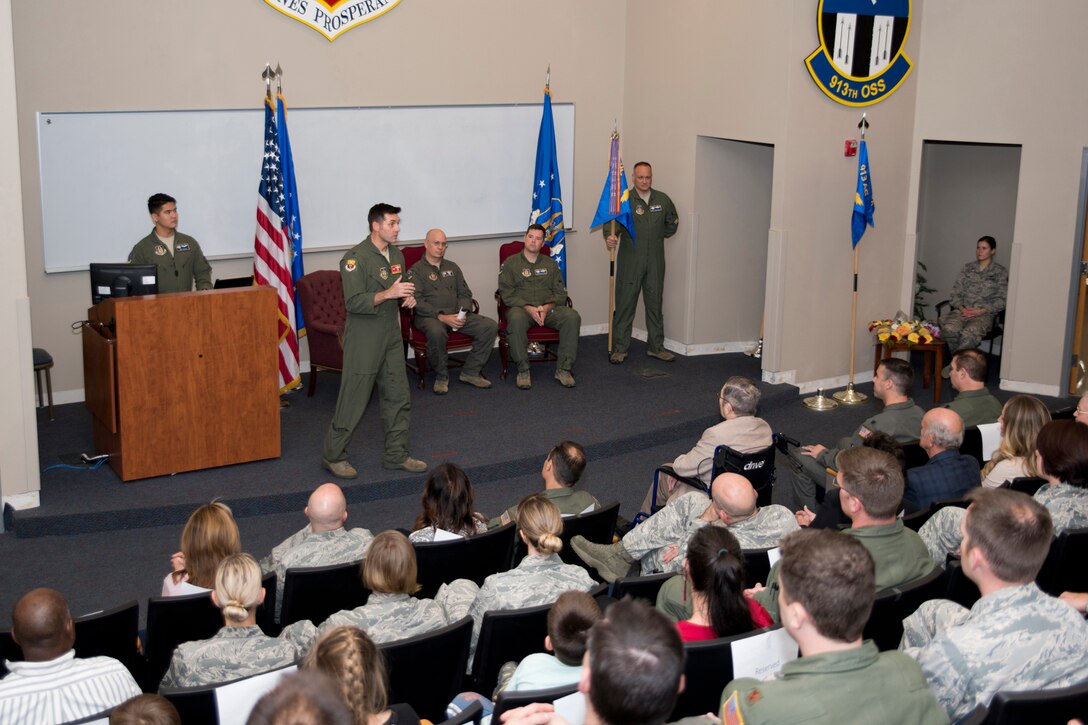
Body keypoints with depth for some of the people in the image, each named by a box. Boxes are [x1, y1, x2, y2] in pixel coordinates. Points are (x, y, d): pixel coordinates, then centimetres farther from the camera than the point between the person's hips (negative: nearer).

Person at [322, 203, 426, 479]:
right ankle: (334, 456, 12)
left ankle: (396, 455, 22)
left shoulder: (396, 255, 9)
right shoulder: (355, 258, -16)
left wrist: (408, 298, 1)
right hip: (364, 339, -8)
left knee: (398, 398, 11)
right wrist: (388, 294, -31)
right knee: (353, 400, -1)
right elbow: (354, 302, -22)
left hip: (391, 337, 8)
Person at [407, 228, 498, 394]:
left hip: (456, 315, 5)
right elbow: (417, 301, -8)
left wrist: (463, 312, -6)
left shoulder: (452, 268, 22)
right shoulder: (416, 270, 3)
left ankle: (471, 371, -7)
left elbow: (465, 293, 17)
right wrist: (442, 317, -19)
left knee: (490, 326, -16)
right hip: (429, 316, -5)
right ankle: (441, 376, -18)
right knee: (436, 331, -42)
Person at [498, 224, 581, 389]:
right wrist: (528, 308, -17)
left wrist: (547, 307, -11)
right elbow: (506, 293, -2)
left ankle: (563, 369, -22)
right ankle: (523, 370, -27)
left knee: (572, 317, -27)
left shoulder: (550, 264, 19)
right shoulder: (510, 263, 9)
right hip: (521, 307, -3)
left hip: (549, 308, 3)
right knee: (516, 319, -40)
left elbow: (560, 293, 11)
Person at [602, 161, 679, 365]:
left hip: (655, 262, 3)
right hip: (630, 261, -3)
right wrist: (610, 236, -41)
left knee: (655, 303, 10)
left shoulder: (663, 199, 6)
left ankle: (656, 347, 20)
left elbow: (672, 222, 24)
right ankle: (620, 348, 7)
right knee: (625, 304, -1)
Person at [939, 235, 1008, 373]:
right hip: (962, 310, 3)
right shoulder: (968, 268, 16)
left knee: (969, 333, -37)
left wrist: (979, 311, -12)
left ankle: (954, 365, -19)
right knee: (950, 329, -33)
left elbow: (1000, 301, 0)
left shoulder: (1000, 272, 6)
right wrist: (961, 308, -8)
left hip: (983, 314, -3)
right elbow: (956, 292, 13)